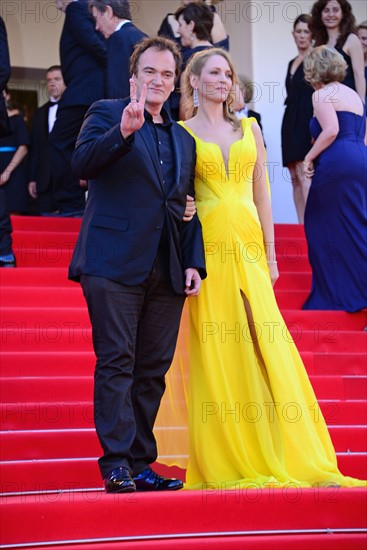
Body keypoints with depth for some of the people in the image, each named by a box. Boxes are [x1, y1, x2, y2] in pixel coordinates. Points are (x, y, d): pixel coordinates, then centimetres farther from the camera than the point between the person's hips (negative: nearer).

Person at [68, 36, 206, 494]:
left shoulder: (183, 139, 22)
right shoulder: (106, 114, 6)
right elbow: (82, 164, -12)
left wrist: (194, 262, 11)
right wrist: (123, 131, -26)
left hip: (167, 272, 5)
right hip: (115, 263, -5)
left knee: (153, 369, 4)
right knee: (116, 362, -8)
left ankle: (140, 463, 9)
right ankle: (117, 464, -8)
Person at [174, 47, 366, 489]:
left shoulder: (249, 128, 15)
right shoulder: (182, 133, 6)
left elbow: (261, 194, 14)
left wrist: (269, 253, 8)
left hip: (249, 244, 3)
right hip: (209, 249, -3)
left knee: (266, 346, -4)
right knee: (216, 351, -4)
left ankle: (291, 457, 0)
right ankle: (226, 462, 1)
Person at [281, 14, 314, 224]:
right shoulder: (292, 63, 19)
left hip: (307, 120, -9)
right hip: (291, 122, 9)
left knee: (304, 175, -17)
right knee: (295, 179, 5)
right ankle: (301, 224, 6)